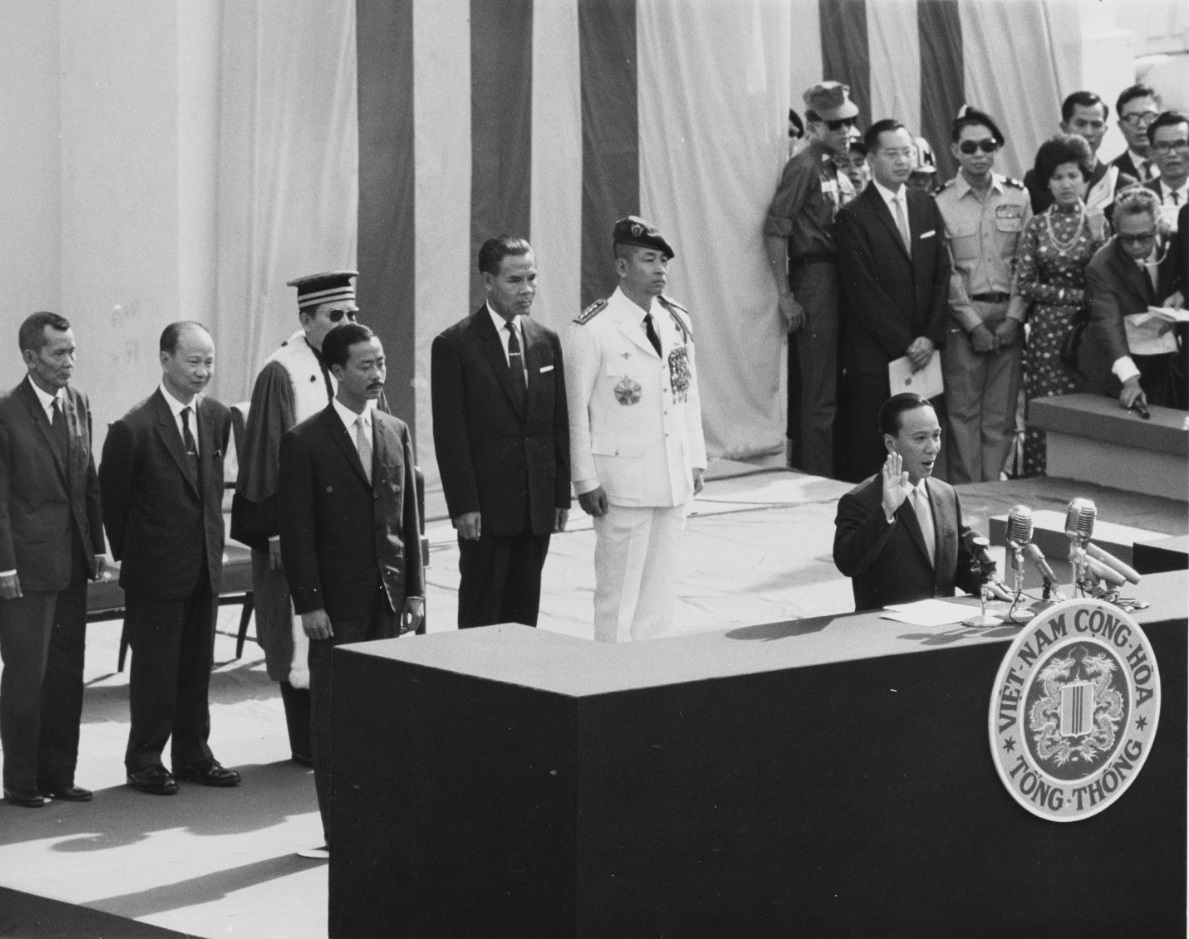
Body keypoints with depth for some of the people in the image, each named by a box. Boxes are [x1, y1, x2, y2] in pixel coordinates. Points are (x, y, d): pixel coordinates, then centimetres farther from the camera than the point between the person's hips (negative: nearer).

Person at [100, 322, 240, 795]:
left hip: (204, 567, 6)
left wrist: (213, 541, 12)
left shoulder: (217, 417, 4)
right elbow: (111, 501, -6)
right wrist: (128, 556, 2)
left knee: (198, 666, 13)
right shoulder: (134, 429, -16)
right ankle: (145, 762, 13)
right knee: (154, 668, 2)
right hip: (156, 572, -6)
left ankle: (193, 755, 23)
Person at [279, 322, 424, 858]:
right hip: (338, 602, -4)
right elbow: (297, 530, -7)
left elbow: (409, 516, 13)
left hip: (389, 597, 4)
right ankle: (338, 831, 4)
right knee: (333, 715, 1)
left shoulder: (395, 433, 10)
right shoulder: (306, 442, -5)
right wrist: (309, 603, -11)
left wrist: (414, 589, 8)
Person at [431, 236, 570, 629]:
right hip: (486, 507, -5)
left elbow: (559, 425, 13)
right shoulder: (455, 345, -5)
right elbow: (449, 432, -8)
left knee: (525, 612, 6)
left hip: (538, 507, 5)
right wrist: (463, 505, -13)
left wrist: (562, 496, 8)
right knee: (480, 613, -1)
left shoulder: (546, 342, 11)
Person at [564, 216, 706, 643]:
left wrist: (696, 460, 11)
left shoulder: (677, 320, 9)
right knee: (619, 592, -1)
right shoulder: (593, 330, -10)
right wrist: (586, 481, -9)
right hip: (623, 485, -6)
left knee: (661, 591, 10)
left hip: (675, 480, 6)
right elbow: (577, 411, -8)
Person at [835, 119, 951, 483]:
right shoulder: (853, 216, -3)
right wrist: (904, 344, -10)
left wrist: (930, 336, -1)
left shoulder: (926, 206, 14)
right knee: (867, 454, -6)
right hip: (874, 355, -4)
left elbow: (942, 274, 11)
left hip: (922, 351, 4)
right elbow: (862, 290, -8)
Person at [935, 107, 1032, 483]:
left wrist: (1013, 318, -5)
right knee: (963, 413, -3)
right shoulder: (940, 203, 0)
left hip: (1009, 316, 2)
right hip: (963, 315, -2)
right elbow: (945, 272, -3)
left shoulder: (1018, 196, 7)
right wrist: (974, 325, -9)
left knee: (1001, 414, 1)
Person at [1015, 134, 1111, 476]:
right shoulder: (1037, 226, 5)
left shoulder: (1098, 223, 4)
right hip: (1047, 329, 0)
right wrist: (1077, 295, -7)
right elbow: (1025, 284, 0)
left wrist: (1098, 239, -12)